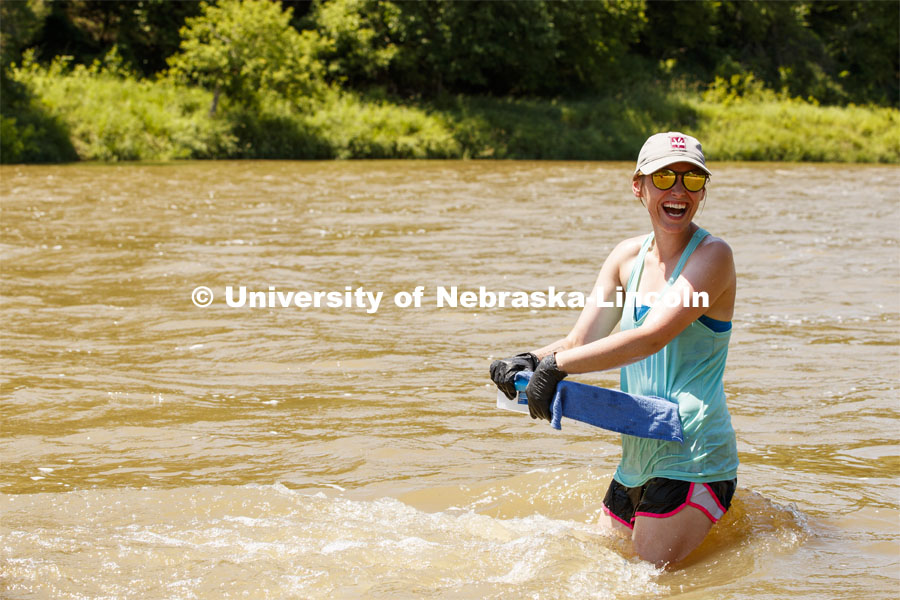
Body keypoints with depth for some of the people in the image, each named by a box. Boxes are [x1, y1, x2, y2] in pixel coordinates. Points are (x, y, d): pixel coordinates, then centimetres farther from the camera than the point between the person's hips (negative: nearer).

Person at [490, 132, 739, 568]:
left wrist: (558, 365, -26)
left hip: (692, 462, -8)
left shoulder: (712, 256, -11)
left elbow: (652, 338, -23)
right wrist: (530, 361, -16)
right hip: (637, 458, 8)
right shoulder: (628, 257, 11)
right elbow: (581, 341, 5)